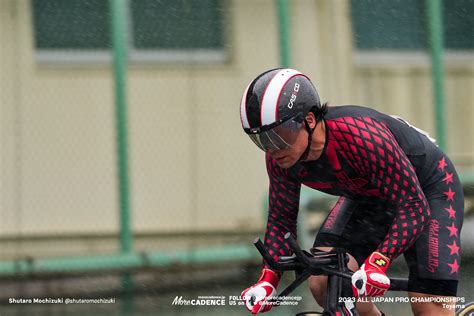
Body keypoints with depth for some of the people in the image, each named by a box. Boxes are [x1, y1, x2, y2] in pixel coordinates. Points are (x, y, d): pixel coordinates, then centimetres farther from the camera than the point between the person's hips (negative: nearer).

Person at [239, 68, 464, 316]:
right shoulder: (280, 159, -20)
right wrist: (267, 280, -21)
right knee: (323, 284, -15)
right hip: (368, 196, 6)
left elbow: (413, 207, -37)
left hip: (428, 188, -6)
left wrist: (377, 263, -49)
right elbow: (280, 219, -6)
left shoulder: (362, 137, -40)